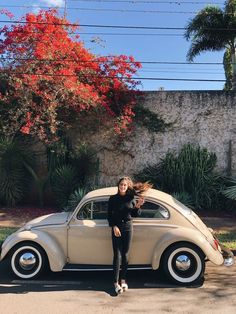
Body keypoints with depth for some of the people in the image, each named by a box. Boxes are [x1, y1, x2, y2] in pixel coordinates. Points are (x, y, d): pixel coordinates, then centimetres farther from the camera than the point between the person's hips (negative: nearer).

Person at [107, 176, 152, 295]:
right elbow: (109, 215, -1)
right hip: (116, 228, -2)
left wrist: (137, 207, -9)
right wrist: (114, 226, -12)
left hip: (128, 227, 2)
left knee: (125, 254, 8)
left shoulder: (131, 198, 2)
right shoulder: (113, 199, -2)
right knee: (117, 255, -4)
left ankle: (123, 279, 20)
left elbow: (134, 215, 9)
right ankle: (116, 282, 2)